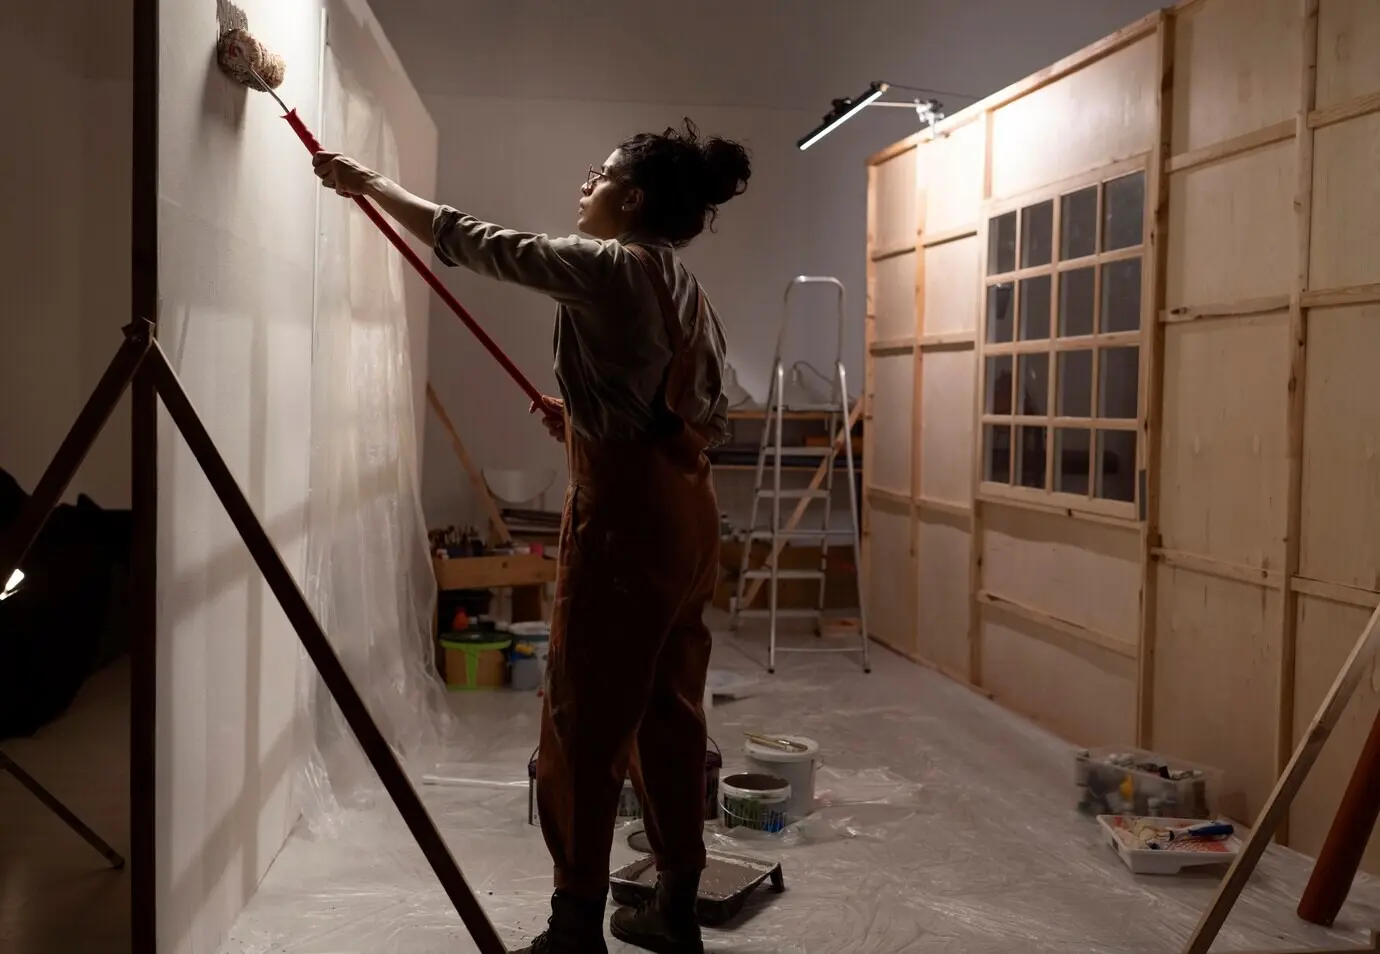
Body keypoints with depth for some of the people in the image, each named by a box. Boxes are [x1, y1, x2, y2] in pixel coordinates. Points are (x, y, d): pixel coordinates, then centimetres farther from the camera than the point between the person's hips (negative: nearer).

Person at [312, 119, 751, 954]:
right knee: (668, 710, 14)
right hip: (686, 513, 9)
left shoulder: (607, 267, -11)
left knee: (588, 719, 1)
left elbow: (473, 243, -7)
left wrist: (371, 183, 5)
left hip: (625, 516, -9)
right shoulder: (689, 293, 13)